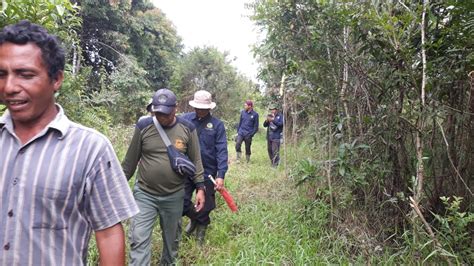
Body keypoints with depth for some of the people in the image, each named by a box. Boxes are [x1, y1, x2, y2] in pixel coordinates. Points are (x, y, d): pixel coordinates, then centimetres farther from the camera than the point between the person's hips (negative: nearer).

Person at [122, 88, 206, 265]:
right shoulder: (143, 126, -7)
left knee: (171, 238, 18)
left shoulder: (187, 129, -6)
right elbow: (130, 160, 1)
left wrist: (200, 187, -4)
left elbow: (196, 161, 0)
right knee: (139, 239, -3)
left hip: (174, 196, 1)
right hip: (144, 194, 0)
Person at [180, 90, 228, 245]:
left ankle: (201, 232, 38)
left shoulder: (217, 125, -5)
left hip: (207, 172, -1)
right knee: (181, 202, 3)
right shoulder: (184, 119, -2)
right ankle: (194, 218, 36)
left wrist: (221, 175, -16)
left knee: (205, 206, 12)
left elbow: (221, 151, -9)